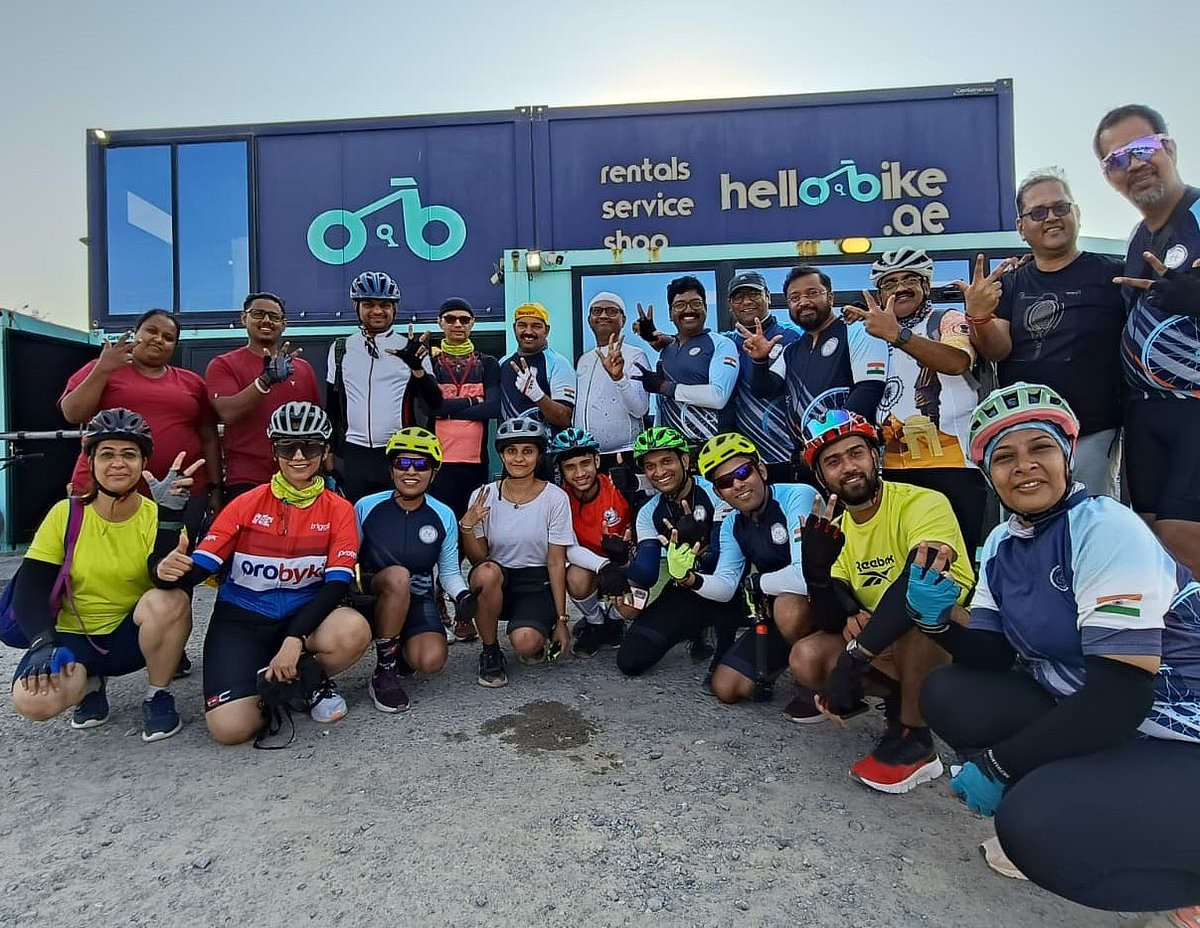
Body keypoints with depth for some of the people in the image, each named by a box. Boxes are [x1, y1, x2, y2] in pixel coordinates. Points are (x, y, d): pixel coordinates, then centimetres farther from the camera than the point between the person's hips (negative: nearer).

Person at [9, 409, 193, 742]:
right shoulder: (66, 514, -6)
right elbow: (30, 589, -7)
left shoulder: (155, 517, -9)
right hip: (74, 636, 1)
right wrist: (43, 645, -23)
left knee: (169, 601, -34)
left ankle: (158, 696, -9)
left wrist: (168, 516, -35)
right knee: (32, 700, -29)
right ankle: (90, 683, 9)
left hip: (134, 636, -1)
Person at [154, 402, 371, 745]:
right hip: (241, 618, 0)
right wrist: (169, 571, -31)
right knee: (230, 728, -22)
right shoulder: (247, 505, -3)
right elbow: (198, 568, -5)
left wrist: (295, 639, -24)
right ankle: (266, 685, 14)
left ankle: (313, 680, 2)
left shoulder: (338, 510, -4)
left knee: (354, 631, -34)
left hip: (305, 615, 1)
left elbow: (337, 584, -11)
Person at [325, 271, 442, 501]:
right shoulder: (340, 349, 9)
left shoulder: (411, 348, 2)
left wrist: (417, 367, -20)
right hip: (354, 454, 2)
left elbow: (435, 404, -5)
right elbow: (332, 405, 16)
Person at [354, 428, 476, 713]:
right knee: (398, 576, -37)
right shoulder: (366, 507, -7)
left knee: (432, 661, -25)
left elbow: (449, 572, 6)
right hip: (373, 599, -1)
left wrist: (463, 596, -14)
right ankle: (383, 673, -18)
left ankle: (400, 652, 15)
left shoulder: (444, 517, -2)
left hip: (418, 600, 2)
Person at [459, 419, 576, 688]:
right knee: (487, 572, -34)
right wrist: (467, 526, -20)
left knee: (525, 642, -29)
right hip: (495, 584, 2)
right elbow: (478, 559, -1)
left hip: (537, 584, -2)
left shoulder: (555, 498, -9)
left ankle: (541, 635, 11)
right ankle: (490, 652, -9)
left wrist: (561, 620, -7)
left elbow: (556, 563, -6)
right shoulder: (483, 497, -4)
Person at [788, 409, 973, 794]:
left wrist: (851, 662, -39)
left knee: (916, 611, -37)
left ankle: (913, 741, -13)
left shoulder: (922, 503, -20)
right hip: (889, 647, 5)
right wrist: (816, 566, -28)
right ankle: (901, 702, 7)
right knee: (806, 658, -17)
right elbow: (830, 619, -6)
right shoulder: (837, 527, 0)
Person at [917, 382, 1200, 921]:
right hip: (1082, 719, 7)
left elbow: (1121, 695, -24)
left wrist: (996, 765, -17)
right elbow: (991, 656, 4)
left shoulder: (1107, 529, -20)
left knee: (1036, 823, -29)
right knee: (946, 691, -6)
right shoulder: (1001, 544, 2)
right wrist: (936, 619, -17)